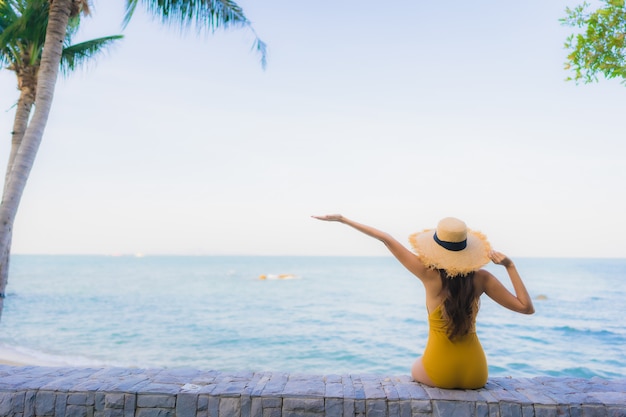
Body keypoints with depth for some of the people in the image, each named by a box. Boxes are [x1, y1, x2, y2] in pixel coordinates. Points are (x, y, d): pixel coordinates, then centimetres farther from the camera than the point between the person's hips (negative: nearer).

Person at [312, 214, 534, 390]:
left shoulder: (429, 274, -15)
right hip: (476, 376, 2)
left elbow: (386, 239, -10)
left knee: (416, 369, 35)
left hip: (439, 374, -2)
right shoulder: (481, 278, -10)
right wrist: (510, 266, -7)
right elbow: (527, 307, -4)